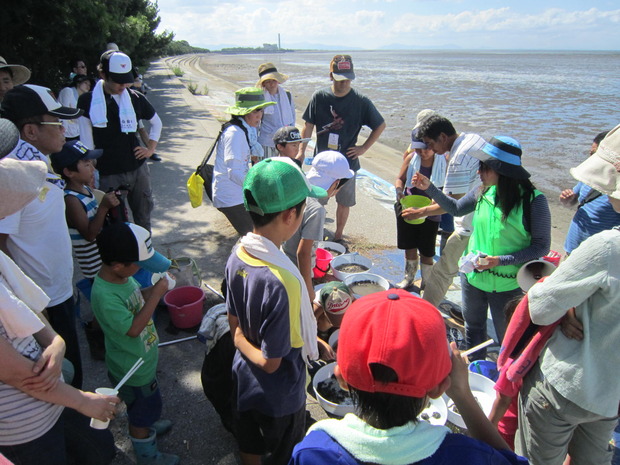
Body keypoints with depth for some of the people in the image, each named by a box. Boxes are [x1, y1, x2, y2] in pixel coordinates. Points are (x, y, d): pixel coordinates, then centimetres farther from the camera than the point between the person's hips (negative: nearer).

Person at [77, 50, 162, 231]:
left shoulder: (135, 98, 2)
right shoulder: (87, 101, -5)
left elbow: (156, 122, 20)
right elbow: (87, 144, -3)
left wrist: (151, 149, 10)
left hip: (138, 169, 3)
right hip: (108, 174, -3)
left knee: (143, 216, 14)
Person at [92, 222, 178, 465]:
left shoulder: (122, 275, -11)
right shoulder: (104, 295, -37)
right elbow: (133, 328, -34)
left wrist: (153, 288, -11)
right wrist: (156, 294, -32)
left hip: (143, 359, 8)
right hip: (133, 370, -8)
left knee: (144, 406, 33)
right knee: (144, 408, 17)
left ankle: (148, 425, 61)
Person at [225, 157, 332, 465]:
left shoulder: (237, 255, -15)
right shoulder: (281, 281, -39)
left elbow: (235, 324, -2)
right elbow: (270, 362, -30)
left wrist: (308, 340, 0)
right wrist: (243, 343, -10)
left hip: (244, 379, 6)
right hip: (280, 396, -6)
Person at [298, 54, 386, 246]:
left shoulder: (361, 101, -7)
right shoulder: (319, 97, -4)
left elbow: (380, 125, 4)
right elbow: (308, 125, 3)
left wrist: (364, 147, -1)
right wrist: (301, 151, -4)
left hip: (347, 161, 0)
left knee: (344, 203, 11)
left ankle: (338, 236, 31)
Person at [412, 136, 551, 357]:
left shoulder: (533, 200, -20)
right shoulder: (483, 191, -7)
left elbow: (541, 247, -14)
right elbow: (456, 208, 12)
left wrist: (500, 260, -24)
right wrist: (429, 188, 3)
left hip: (506, 285, -5)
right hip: (472, 276, 5)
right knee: (473, 330, 24)